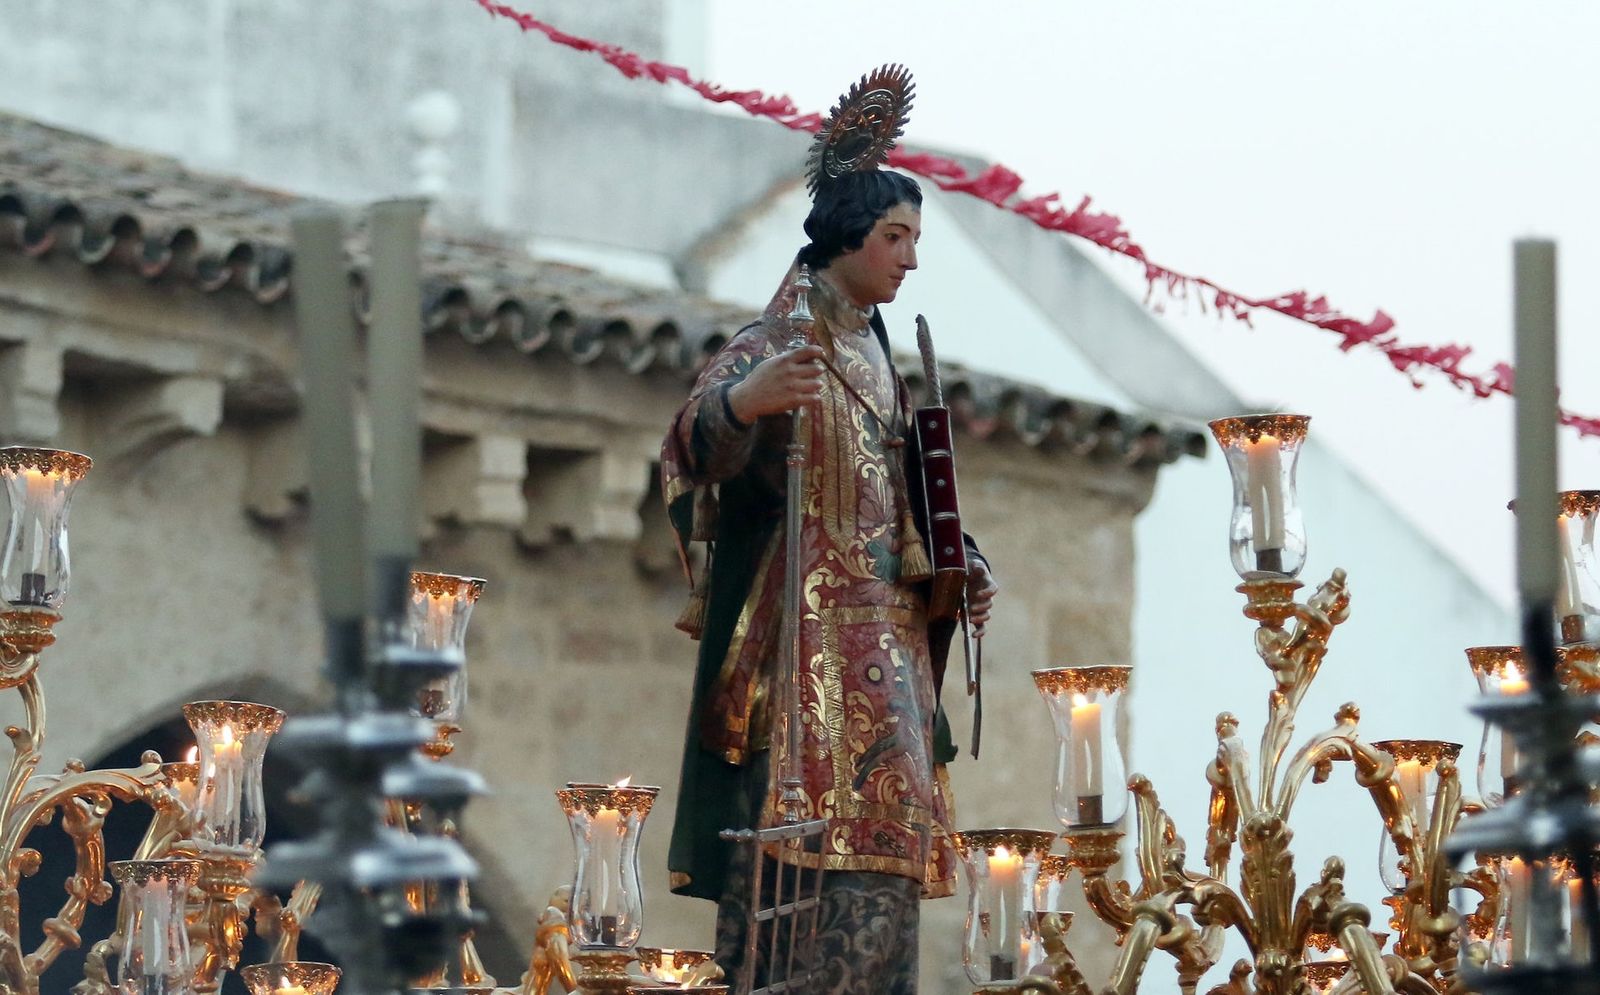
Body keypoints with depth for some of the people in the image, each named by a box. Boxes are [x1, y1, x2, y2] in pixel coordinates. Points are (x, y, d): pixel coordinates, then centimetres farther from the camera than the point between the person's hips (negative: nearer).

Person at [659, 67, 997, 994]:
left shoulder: (878, 355, 18)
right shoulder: (773, 342, -5)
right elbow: (701, 449, -22)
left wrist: (961, 569, 10)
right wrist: (741, 401, -44)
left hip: (884, 638, 8)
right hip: (799, 630, -8)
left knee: (875, 845, 4)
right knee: (793, 846, -14)